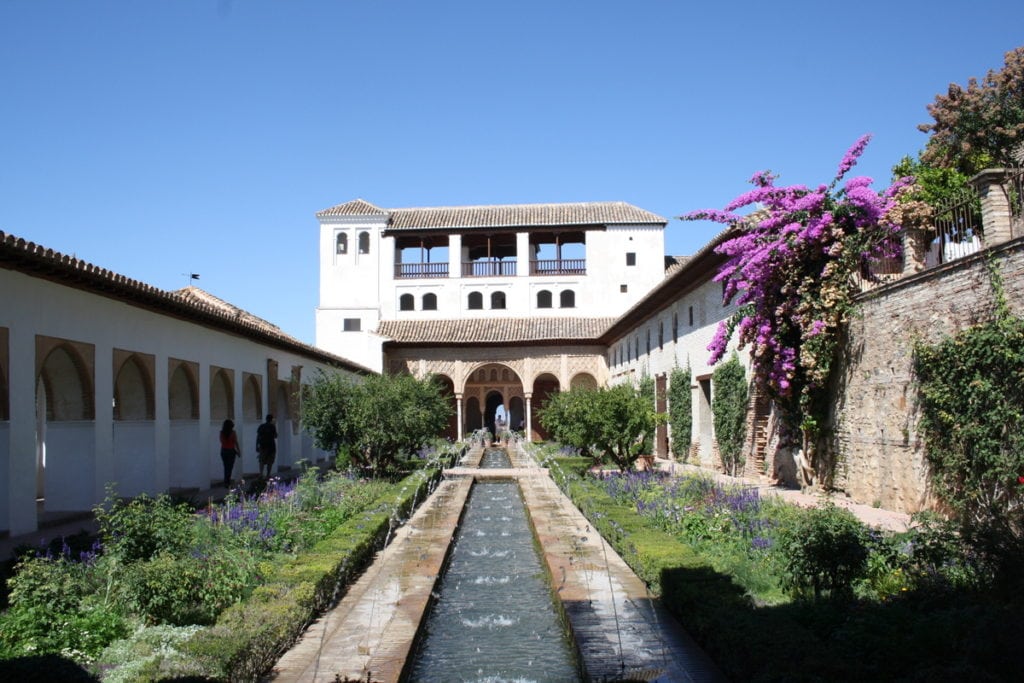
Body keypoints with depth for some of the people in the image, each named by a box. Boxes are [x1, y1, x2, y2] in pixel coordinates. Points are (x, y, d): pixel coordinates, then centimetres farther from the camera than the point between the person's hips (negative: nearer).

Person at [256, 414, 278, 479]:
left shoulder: (261, 426, 5)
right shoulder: (272, 426, -6)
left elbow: (258, 437, 3)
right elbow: (275, 436, -2)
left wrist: (257, 446, 7)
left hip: (262, 445, 3)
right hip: (270, 445, -3)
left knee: (262, 460, 8)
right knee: (270, 461, 7)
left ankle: (261, 473, -10)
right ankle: (268, 475, 8)